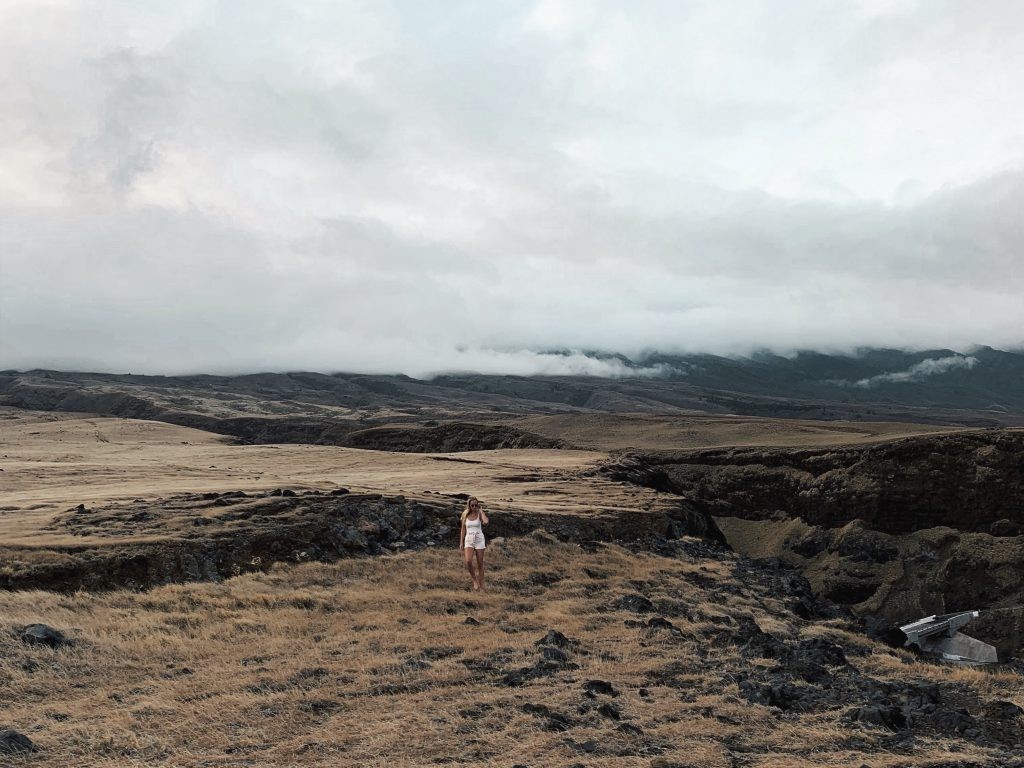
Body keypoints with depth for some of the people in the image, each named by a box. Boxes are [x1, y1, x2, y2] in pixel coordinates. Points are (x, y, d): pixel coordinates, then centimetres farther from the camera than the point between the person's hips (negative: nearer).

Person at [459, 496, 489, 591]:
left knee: (480, 564, 4)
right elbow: (463, 529, 8)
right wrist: (461, 542, 5)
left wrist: (481, 510, -16)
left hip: (479, 540, -1)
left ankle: (481, 585, 17)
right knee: (468, 561, -20)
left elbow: (486, 522, -27)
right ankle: (475, 581, 0)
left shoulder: (480, 514, -5)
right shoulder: (465, 514, 2)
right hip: (469, 540, 1)